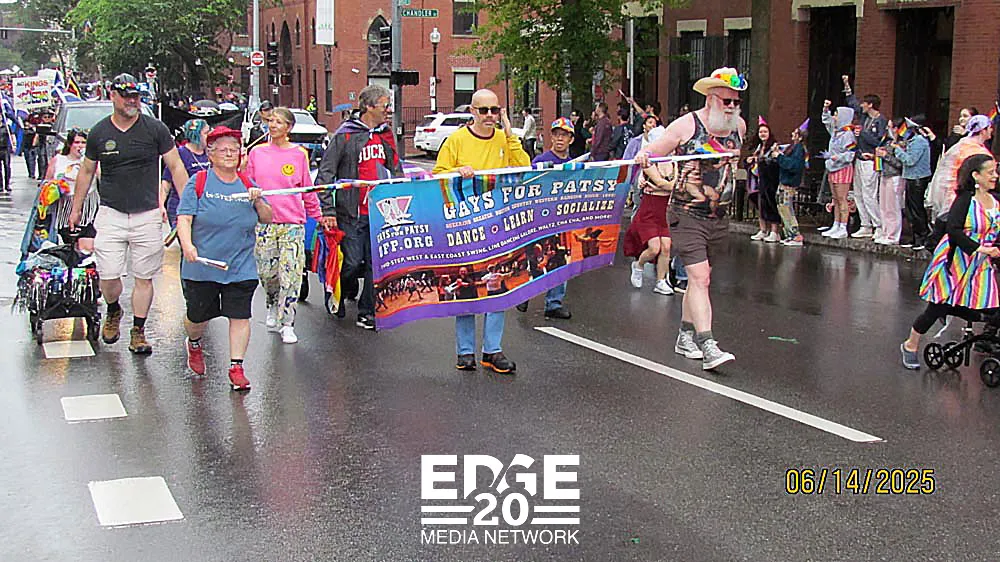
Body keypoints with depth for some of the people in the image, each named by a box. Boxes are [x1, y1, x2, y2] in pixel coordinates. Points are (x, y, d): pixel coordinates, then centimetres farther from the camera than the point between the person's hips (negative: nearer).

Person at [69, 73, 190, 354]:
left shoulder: (155, 129, -1)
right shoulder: (99, 132, 5)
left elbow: (176, 167, 2)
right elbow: (86, 171, 17)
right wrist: (76, 208, 20)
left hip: (147, 215, -1)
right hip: (111, 214, 1)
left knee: (144, 278, 3)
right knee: (109, 276, -3)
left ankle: (138, 331, 16)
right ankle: (113, 311, 28)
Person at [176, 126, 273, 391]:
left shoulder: (246, 184, 8)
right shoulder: (198, 182, -2)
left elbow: (267, 219, 11)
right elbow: (184, 218, -8)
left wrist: (259, 202, -9)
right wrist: (187, 244, -25)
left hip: (241, 267, 2)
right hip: (201, 267, -2)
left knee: (240, 316, -4)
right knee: (198, 317, 11)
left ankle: (236, 367, 5)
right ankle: (194, 344, 43)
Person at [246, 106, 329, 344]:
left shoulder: (299, 154, 5)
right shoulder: (257, 153, 9)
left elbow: (307, 190, 11)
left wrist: (318, 216, 11)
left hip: (293, 222, -2)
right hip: (263, 221, 2)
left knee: (291, 274, -7)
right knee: (266, 272, 6)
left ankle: (287, 324, 2)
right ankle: (273, 307, 36)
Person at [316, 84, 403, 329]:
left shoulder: (386, 136, 13)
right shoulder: (345, 136, -5)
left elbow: (396, 172, 22)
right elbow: (325, 174, -7)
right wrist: (328, 211, -13)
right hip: (351, 214, -5)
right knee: (352, 263, -3)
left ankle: (367, 313, 13)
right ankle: (336, 297, 24)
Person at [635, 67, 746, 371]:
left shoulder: (739, 126, 6)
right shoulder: (686, 125, -10)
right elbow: (654, 150, -9)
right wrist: (643, 155, -31)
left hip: (719, 218, 6)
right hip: (686, 215, -6)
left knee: (699, 278, 14)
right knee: (700, 278, -14)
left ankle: (685, 335, 28)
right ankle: (707, 345, -19)